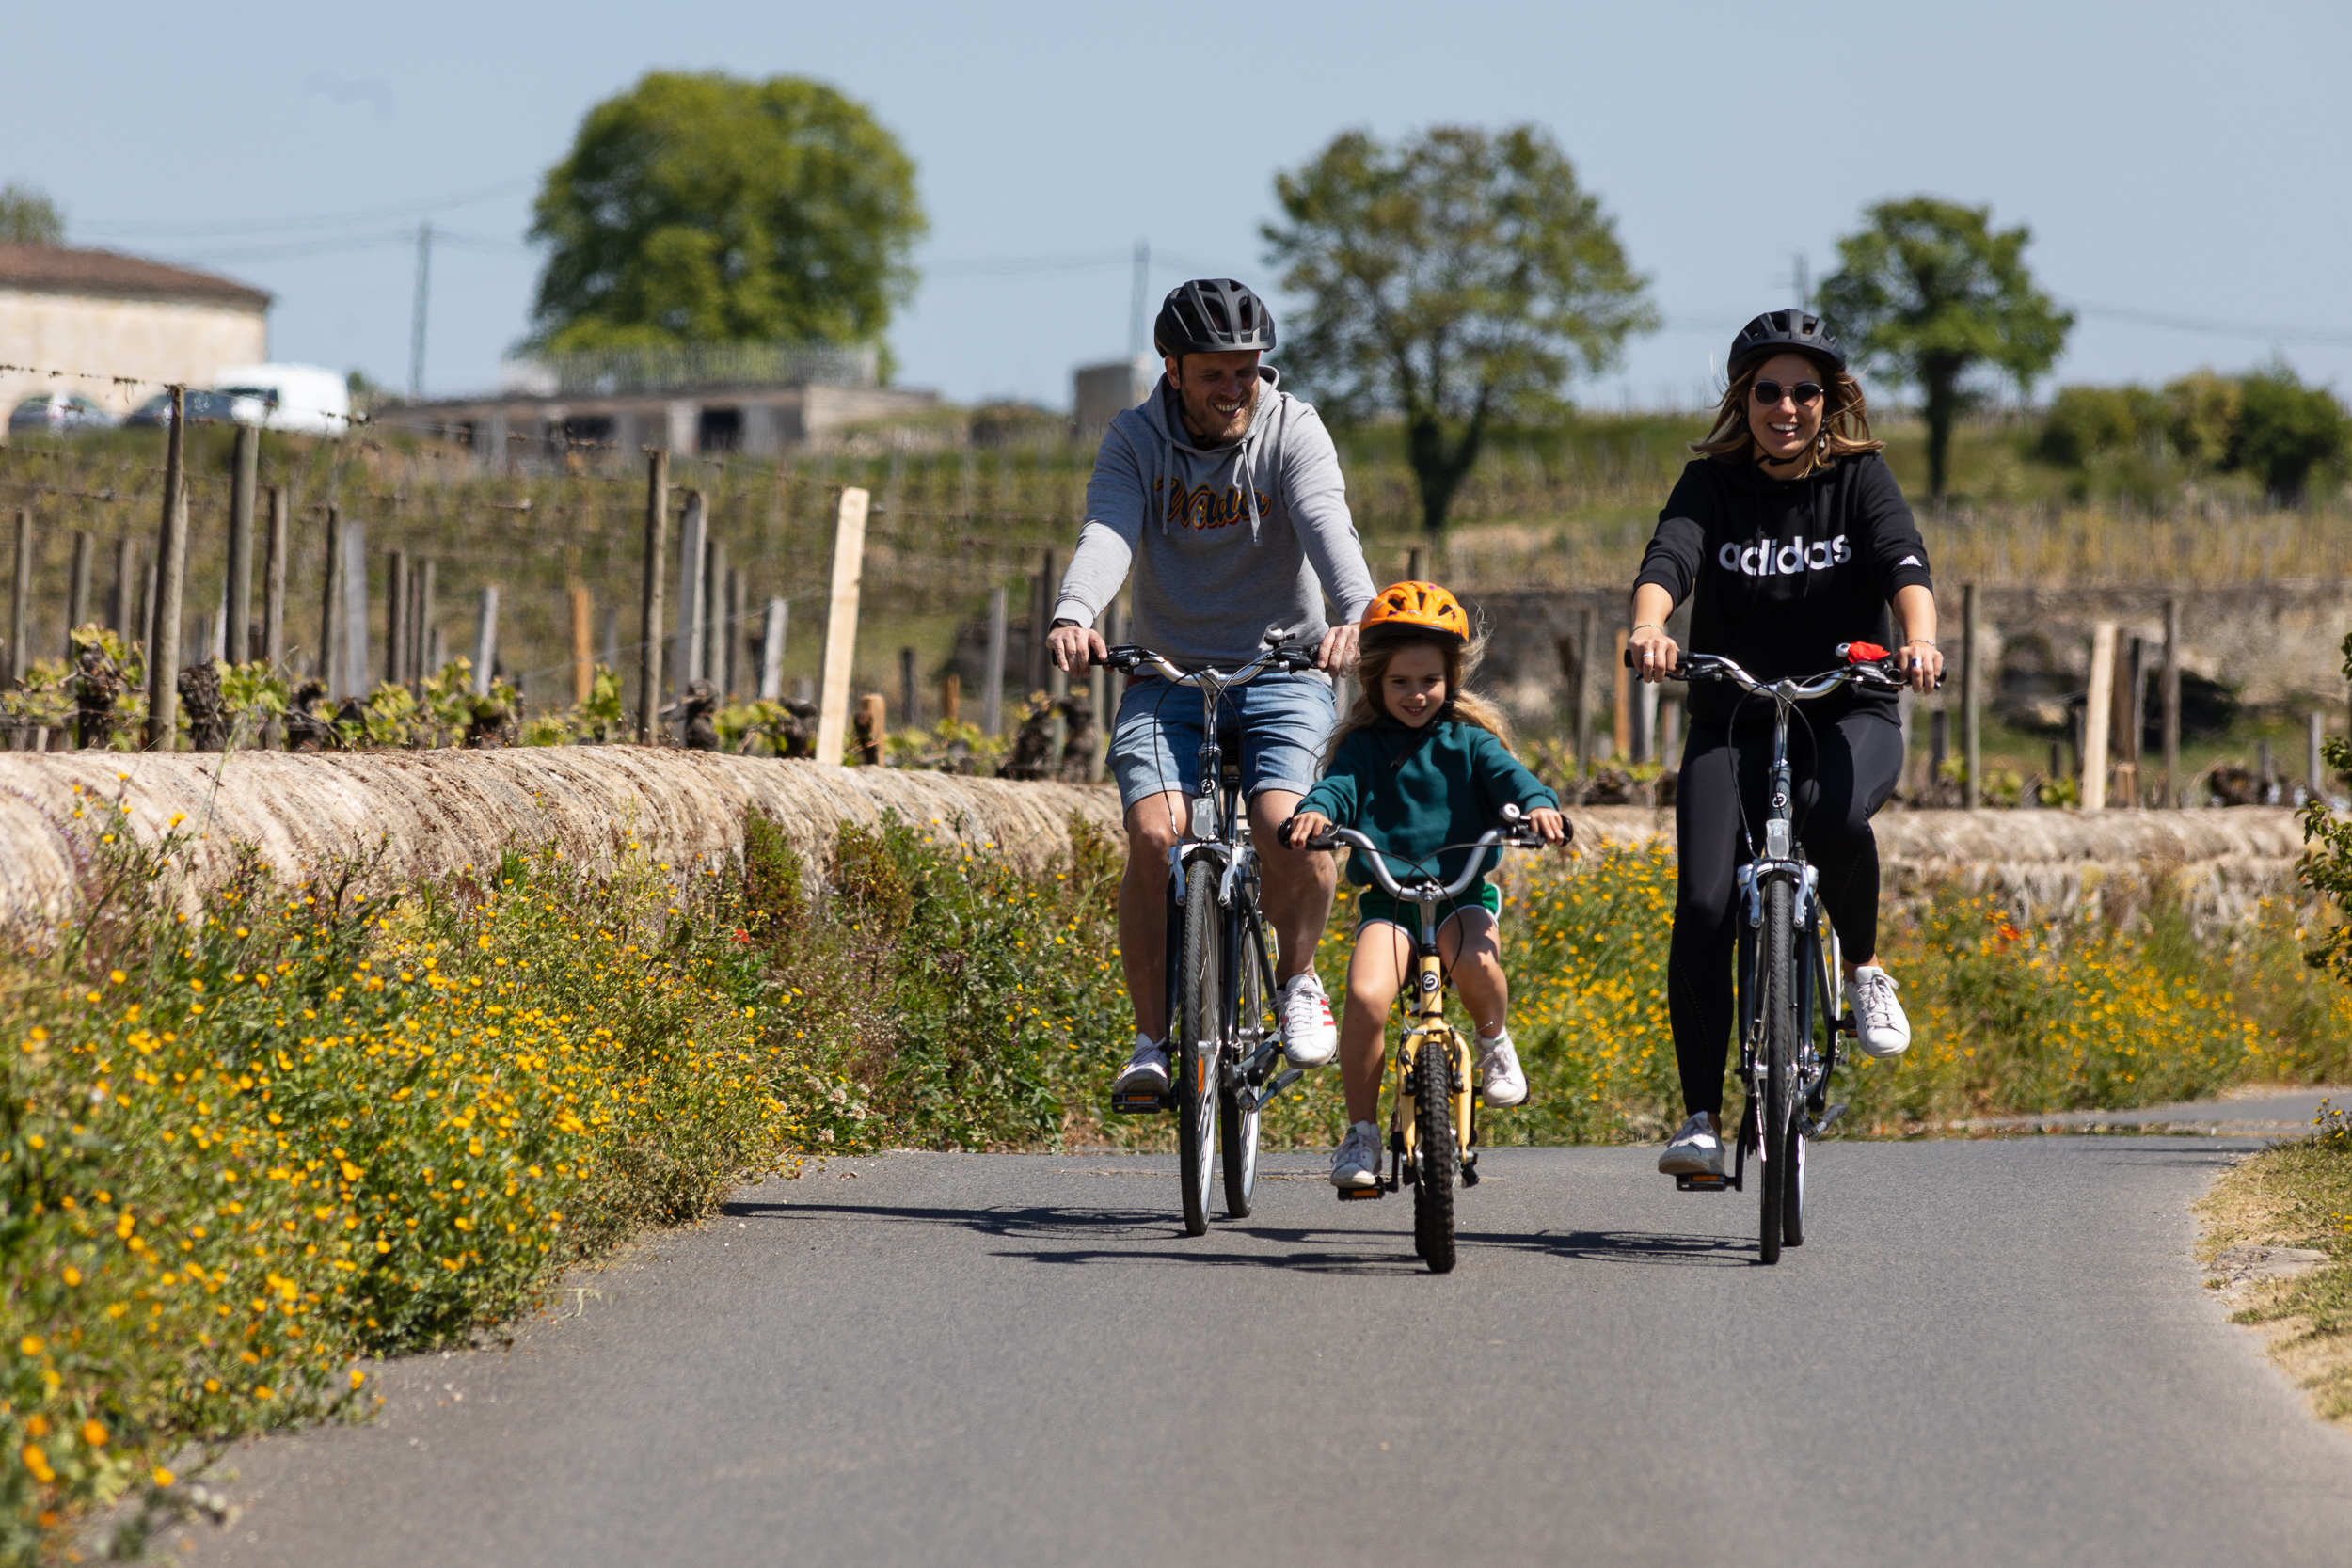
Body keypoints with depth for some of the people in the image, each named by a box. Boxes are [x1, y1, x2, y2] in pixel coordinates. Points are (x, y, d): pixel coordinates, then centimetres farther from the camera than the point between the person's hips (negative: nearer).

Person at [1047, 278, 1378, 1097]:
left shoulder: (1293, 431, -7)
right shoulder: (1136, 439, -3)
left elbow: (1328, 526, -24)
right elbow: (1107, 534, -20)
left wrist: (1353, 614, -45)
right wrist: (1072, 615, -41)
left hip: (1281, 668, -1)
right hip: (1169, 672, 1)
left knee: (1286, 824, -26)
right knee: (1154, 836, -22)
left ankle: (1297, 973, 4)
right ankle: (1154, 1038, -8)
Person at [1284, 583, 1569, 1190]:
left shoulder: (1469, 741, 8)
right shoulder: (1366, 746, 7)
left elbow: (1507, 774, -10)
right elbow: (1339, 786, -10)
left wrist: (1538, 804, -33)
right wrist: (1316, 811, -35)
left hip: (1463, 893, 0)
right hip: (1387, 896, 0)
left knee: (1475, 961, -34)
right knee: (1366, 996, -26)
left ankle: (1494, 1040, 1)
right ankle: (1361, 1134, -8)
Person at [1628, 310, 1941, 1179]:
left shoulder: (1858, 476, 0)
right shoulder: (1712, 484, 0)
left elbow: (1904, 560, -18)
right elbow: (1669, 557, -18)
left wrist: (1919, 639, -40)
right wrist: (1649, 628, -41)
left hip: (1847, 714, -1)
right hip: (1732, 723, 1)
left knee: (1831, 815, -35)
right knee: (1703, 908, -16)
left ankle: (1864, 967, -7)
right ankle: (1702, 1118, -8)